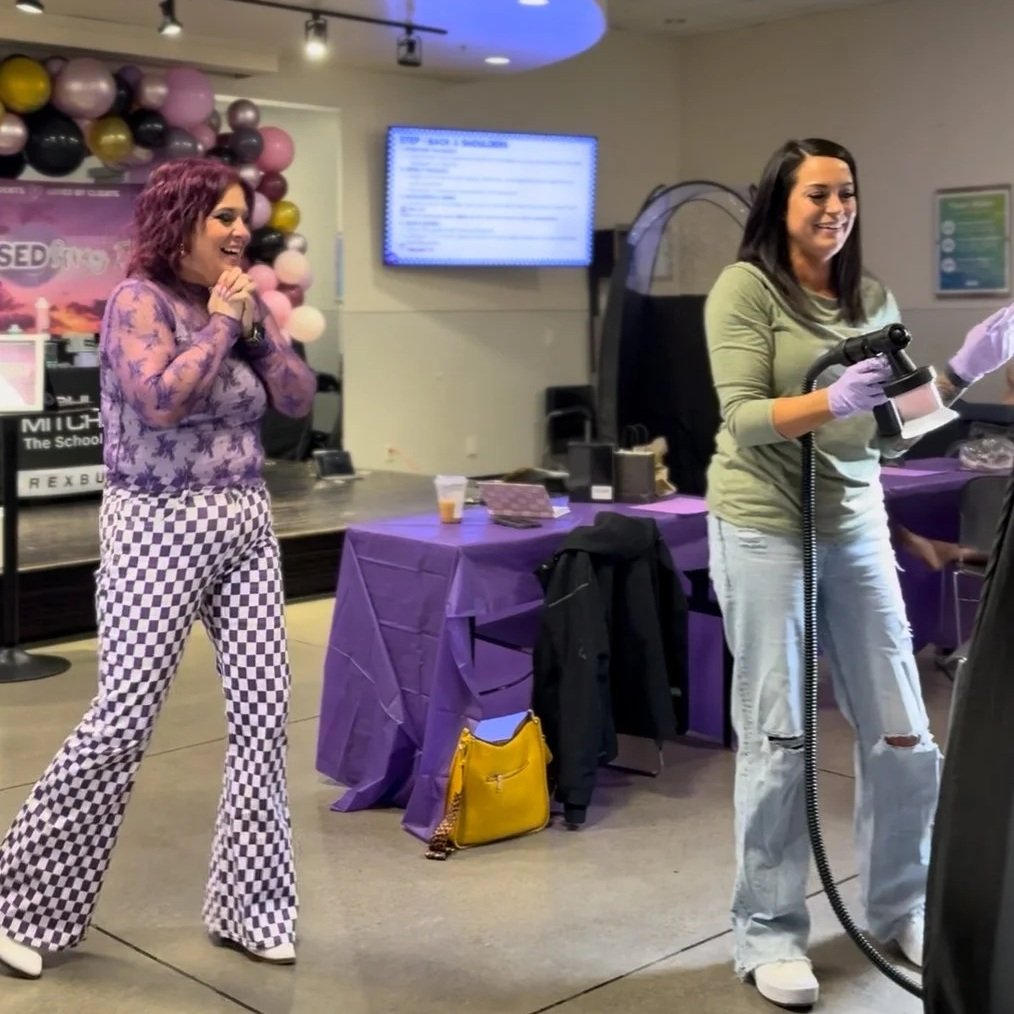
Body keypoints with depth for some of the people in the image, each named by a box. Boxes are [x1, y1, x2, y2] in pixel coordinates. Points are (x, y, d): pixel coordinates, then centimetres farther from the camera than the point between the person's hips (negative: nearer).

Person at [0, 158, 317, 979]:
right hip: (161, 531, -6)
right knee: (122, 718, -6)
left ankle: (249, 904, 16)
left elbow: (300, 399, 6)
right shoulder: (141, 300, -8)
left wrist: (256, 323, -4)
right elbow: (162, 399, -24)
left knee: (264, 710, 2)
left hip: (246, 527, 7)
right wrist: (220, 323, -14)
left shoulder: (239, 301, 11)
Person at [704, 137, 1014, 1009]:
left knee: (903, 731, 8)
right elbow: (744, 420, -15)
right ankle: (768, 933, 15)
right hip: (764, 529, -5)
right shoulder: (745, 287, -7)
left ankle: (901, 906, 29)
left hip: (856, 526, 5)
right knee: (779, 736, 0)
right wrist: (831, 401, -30)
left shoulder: (872, 297, 9)